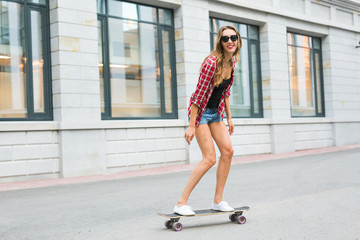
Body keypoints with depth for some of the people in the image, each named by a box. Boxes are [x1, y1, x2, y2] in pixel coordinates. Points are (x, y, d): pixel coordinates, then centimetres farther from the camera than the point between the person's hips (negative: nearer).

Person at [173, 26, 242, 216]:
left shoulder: (232, 61, 2)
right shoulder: (211, 62, -23)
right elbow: (199, 93, -22)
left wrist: (229, 117, 14)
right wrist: (191, 126, -22)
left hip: (216, 112, 8)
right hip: (200, 111, -8)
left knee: (228, 150, -1)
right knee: (210, 158, -12)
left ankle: (218, 200, 10)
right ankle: (181, 203, -4)